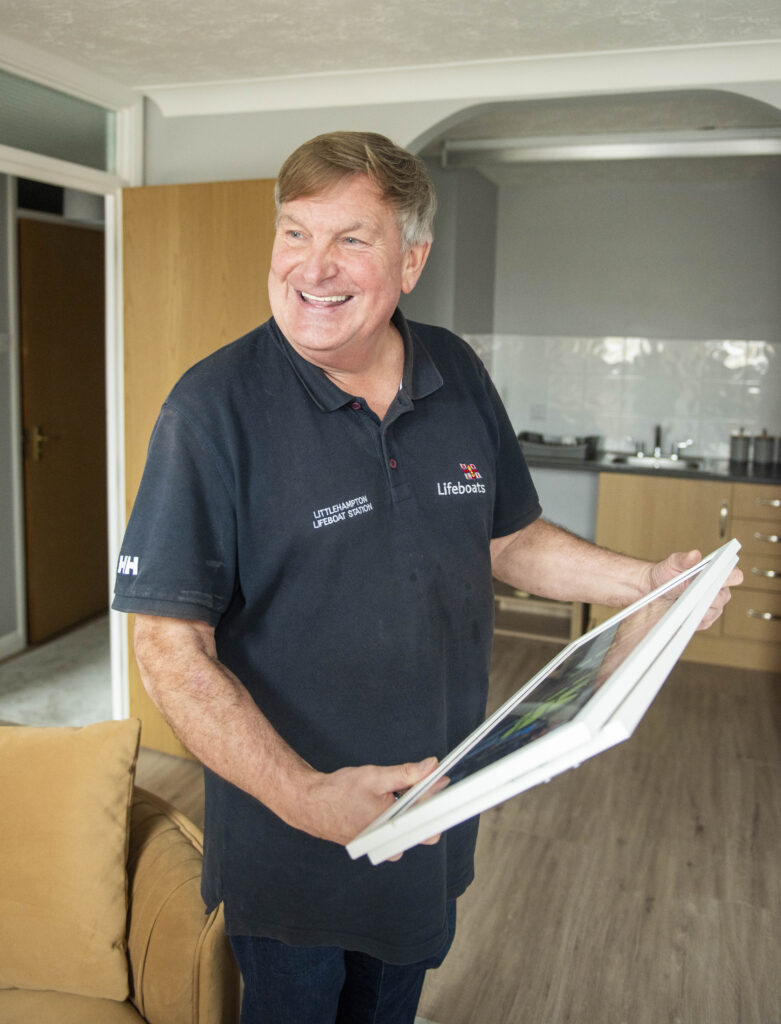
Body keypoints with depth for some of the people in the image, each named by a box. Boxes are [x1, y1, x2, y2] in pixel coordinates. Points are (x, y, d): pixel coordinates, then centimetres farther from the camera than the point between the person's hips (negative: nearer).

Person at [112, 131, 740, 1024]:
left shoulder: (459, 377, -4)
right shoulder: (215, 407, -21)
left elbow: (508, 540, 8)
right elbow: (172, 652, -22)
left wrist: (648, 582, -4)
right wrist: (303, 795, -31)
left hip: (436, 812, 5)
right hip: (288, 833, -4)